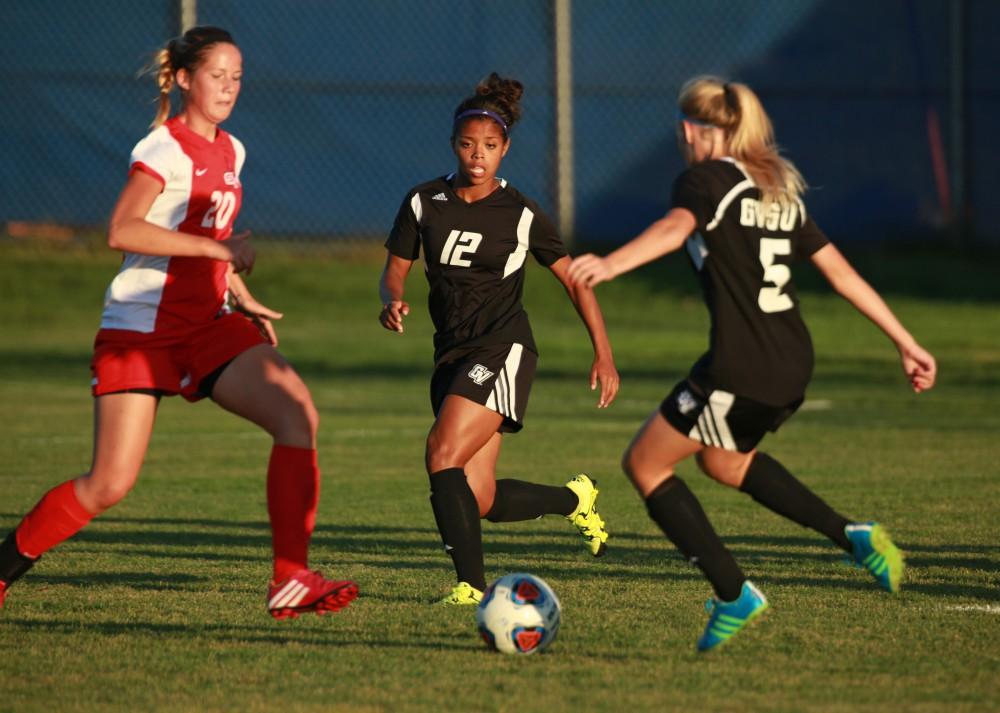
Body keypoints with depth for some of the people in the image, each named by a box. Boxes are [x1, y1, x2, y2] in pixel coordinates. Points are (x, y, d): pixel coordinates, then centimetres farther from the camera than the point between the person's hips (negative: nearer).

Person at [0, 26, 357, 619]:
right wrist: (220, 248, -28)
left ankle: (291, 580, -18)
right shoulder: (164, 149, -12)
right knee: (110, 485, -9)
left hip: (207, 326, 7)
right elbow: (123, 230, -28)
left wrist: (244, 301, 18)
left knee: (297, 412, -17)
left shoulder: (230, 152, 13)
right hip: (139, 330, -7)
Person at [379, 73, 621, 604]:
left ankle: (472, 585, -19)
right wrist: (392, 301, -13)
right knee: (479, 500, 4)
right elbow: (394, 268, 11)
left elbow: (575, 281, 2)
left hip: (502, 350, -5)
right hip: (451, 355, 5)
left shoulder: (521, 215, -4)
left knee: (442, 455, -24)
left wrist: (603, 355, -3)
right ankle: (573, 500, 33)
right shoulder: (424, 202, 4)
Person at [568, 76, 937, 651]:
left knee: (645, 463, 8)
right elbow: (840, 270, 17)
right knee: (722, 458, 33)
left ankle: (734, 595, 1)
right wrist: (906, 342, 20)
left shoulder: (706, 179, -4)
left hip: (740, 367, -8)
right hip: (794, 366, 8)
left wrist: (610, 264, -44)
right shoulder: (781, 190, 18)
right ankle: (853, 536, 20)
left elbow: (675, 228, -27)